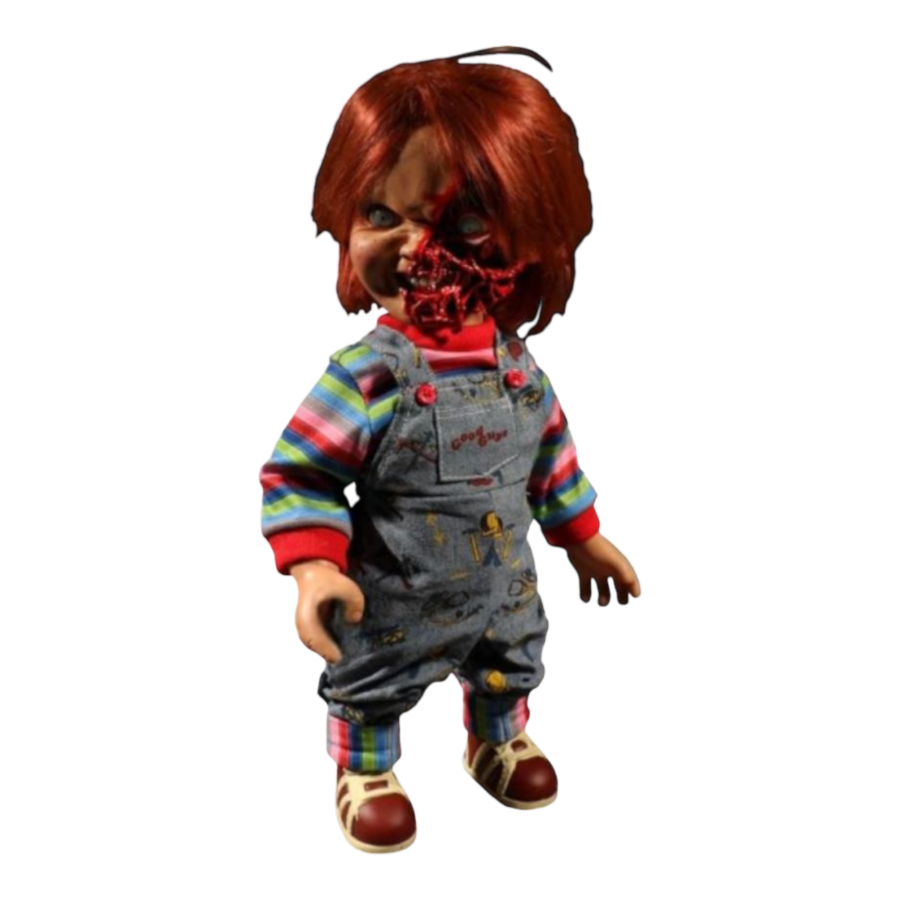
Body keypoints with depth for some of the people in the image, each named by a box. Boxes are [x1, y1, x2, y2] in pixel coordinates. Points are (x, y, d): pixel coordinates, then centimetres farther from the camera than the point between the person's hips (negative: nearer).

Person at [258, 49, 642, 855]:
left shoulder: (517, 365, -12)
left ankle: (498, 742, 60)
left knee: (510, 670, 29)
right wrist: (314, 566, -36)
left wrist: (583, 534, 9)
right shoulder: (364, 374, -30)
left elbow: (550, 454, 4)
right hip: (393, 609, -5)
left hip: (504, 590, 5)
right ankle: (365, 774, 50)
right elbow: (297, 475, -24)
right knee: (372, 691, 20)